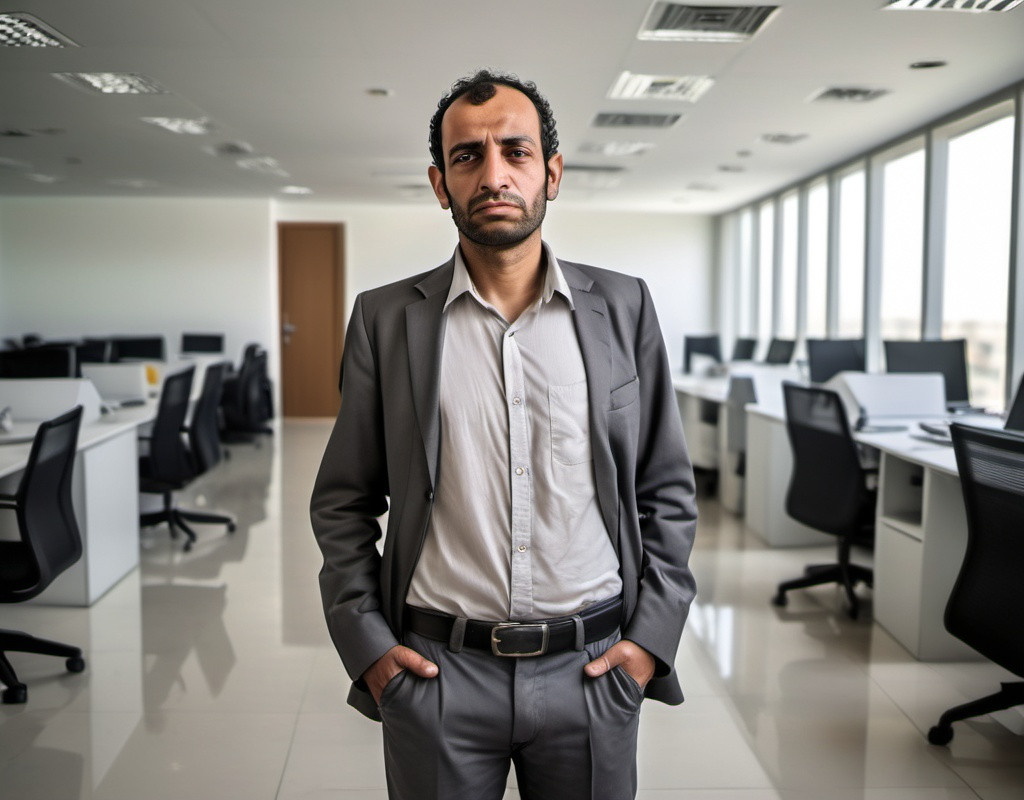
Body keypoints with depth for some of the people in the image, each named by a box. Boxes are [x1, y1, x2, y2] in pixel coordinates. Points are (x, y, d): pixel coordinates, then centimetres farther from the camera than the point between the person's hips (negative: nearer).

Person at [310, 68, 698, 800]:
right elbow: (344, 500, 4)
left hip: (594, 667, 1)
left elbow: (668, 491, 4)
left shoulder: (623, 307, 1)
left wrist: (653, 634, -3)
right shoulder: (386, 318, 0)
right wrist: (365, 643, -3)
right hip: (433, 668, 0)